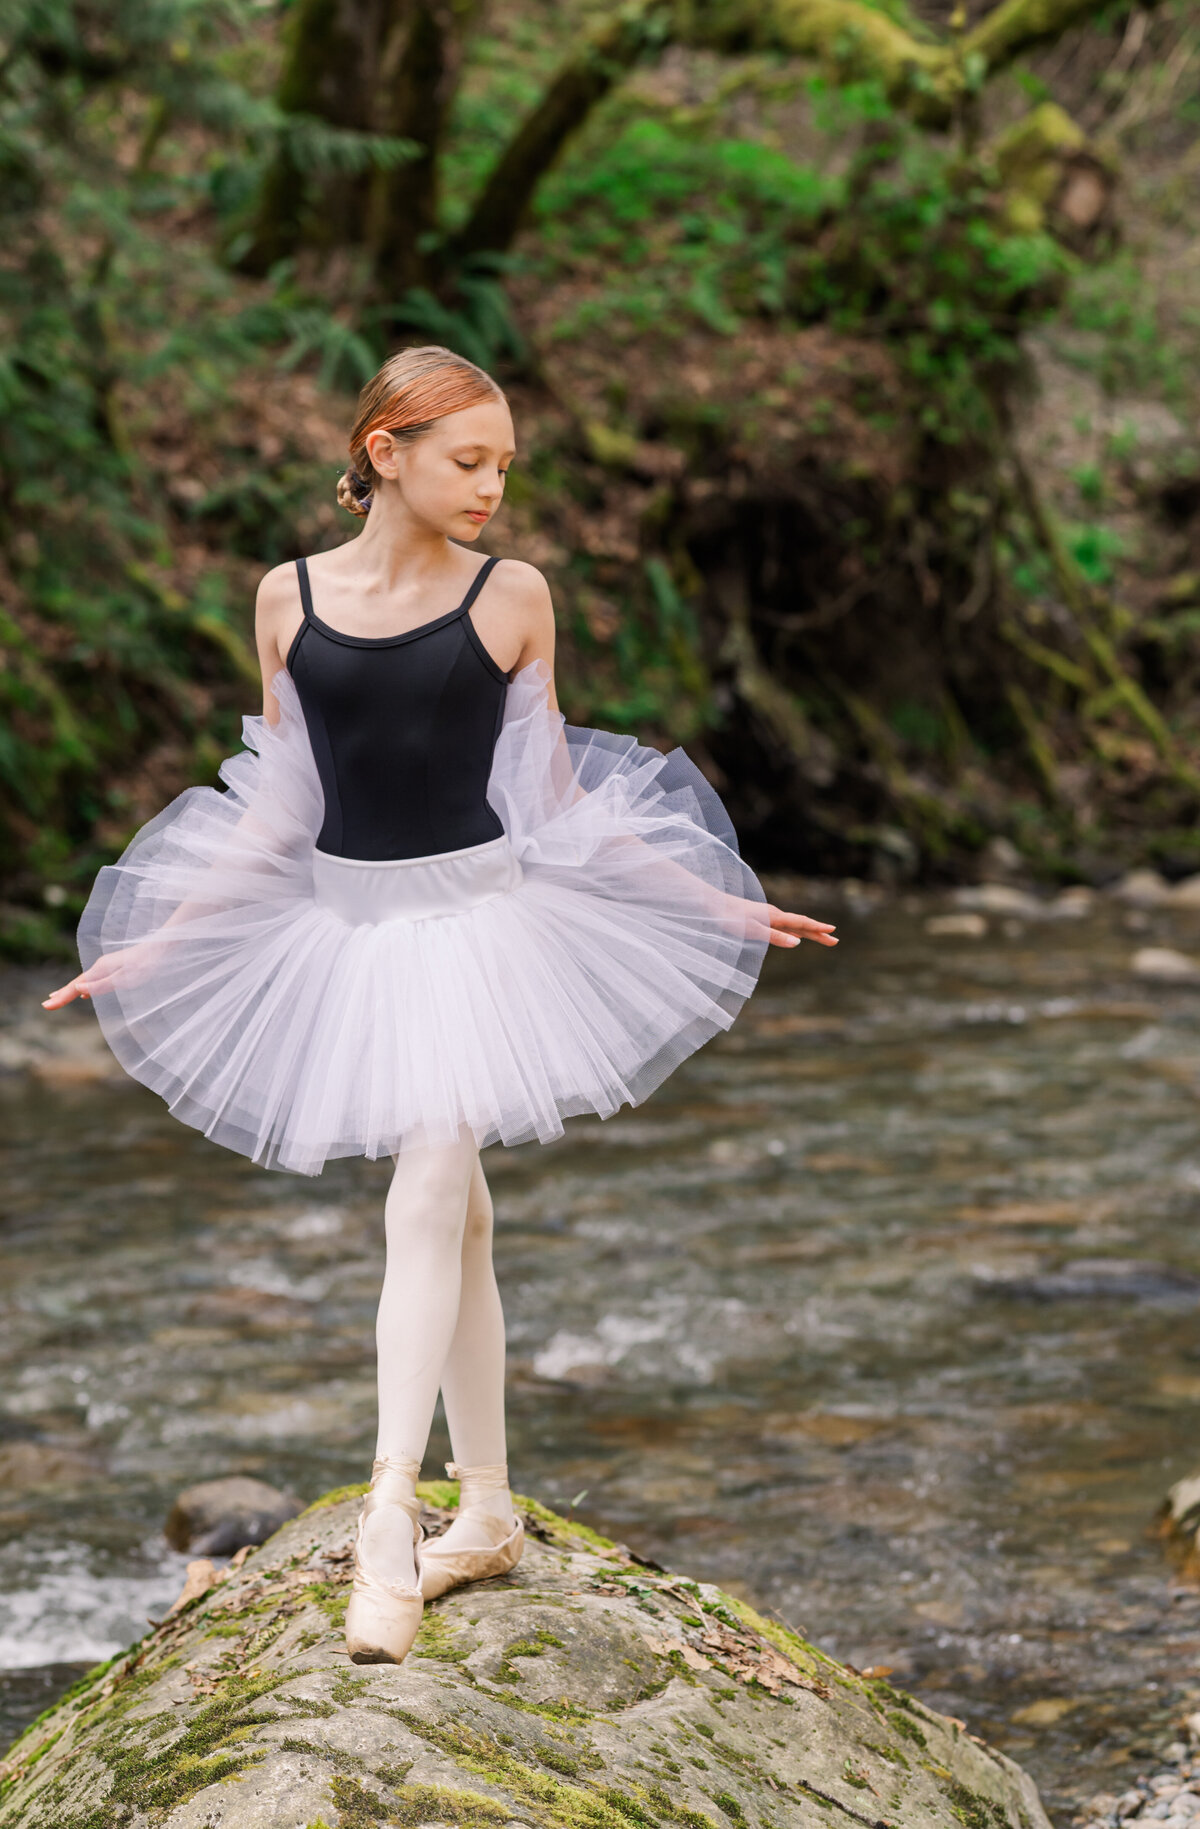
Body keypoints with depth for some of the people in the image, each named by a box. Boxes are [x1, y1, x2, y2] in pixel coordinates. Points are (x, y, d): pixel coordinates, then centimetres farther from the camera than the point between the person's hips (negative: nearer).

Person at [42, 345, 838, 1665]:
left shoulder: (511, 598, -1)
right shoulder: (290, 598, 2)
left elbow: (554, 793, 5)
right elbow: (274, 809, 8)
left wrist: (714, 904, 3)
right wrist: (156, 945, 6)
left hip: (476, 916, -2)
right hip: (347, 925, 3)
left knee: (426, 1197, -15)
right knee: (457, 1214, 10)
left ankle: (390, 1516, -20)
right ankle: (487, 1511, 19)